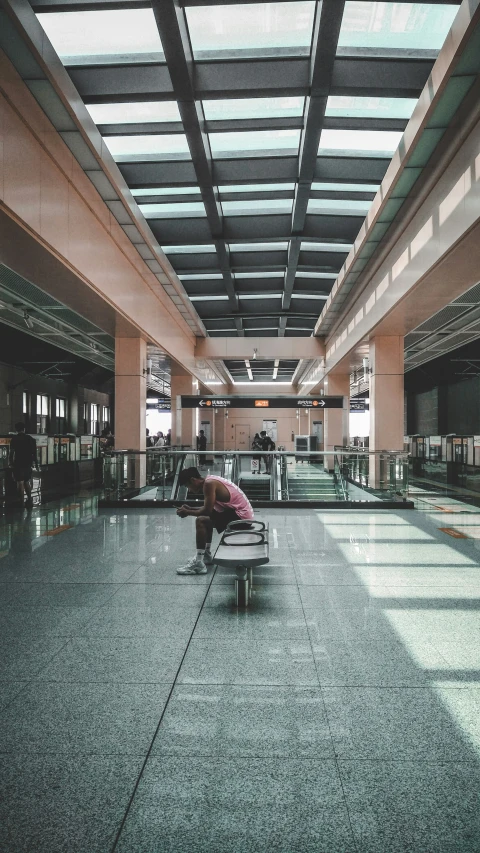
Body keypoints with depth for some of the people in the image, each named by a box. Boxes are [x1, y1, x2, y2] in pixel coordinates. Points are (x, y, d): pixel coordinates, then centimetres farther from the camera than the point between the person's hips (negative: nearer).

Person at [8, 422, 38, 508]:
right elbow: (34, 453, 8)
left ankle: (21, 502, -1)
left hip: (18, 464, -4)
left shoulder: (14, 439, -5)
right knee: (27, 482, 17)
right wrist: (35, 463, 13)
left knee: (20, 483, -1)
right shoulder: (30, 439, 6)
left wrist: (11, 463, -1)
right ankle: (29, 500, 13)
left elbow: (12, 453, -7)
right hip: (28, 464, 4)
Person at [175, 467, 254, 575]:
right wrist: (190, 509, 14)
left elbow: (207, 511, -20)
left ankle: (198, 564, -18)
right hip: (243, 513, 11)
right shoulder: (210, 480, 13)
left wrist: (187, 512, -6)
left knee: (201, 521, -19)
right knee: (207, 519, 27)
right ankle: (206, 555, 30)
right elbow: (208, 508, 20)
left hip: (241, 516, -11)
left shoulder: (209, 484, -16)